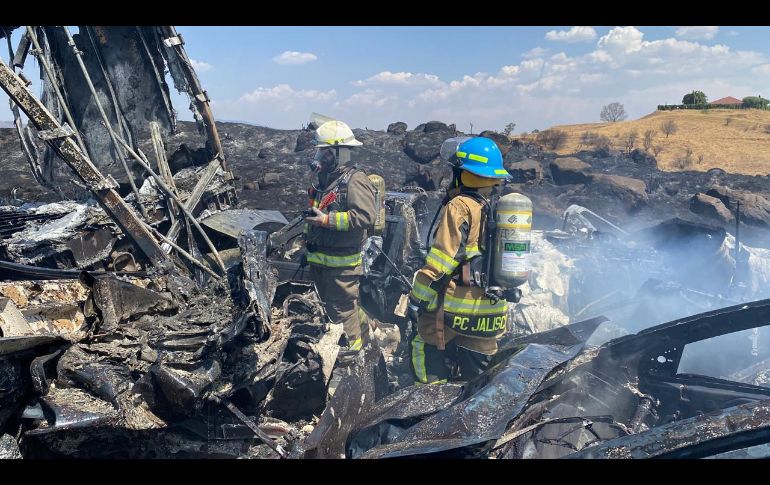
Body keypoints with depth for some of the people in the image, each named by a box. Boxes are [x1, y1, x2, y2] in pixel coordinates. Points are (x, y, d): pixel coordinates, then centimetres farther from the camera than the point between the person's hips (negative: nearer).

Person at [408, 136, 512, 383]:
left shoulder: (459, 207, -14)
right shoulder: (493, 209, 10)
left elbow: (439, 261, -18)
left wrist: (417, 298, -11)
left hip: (456, 310, -7)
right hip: (490, 312, 8)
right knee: (476, 378, 18)